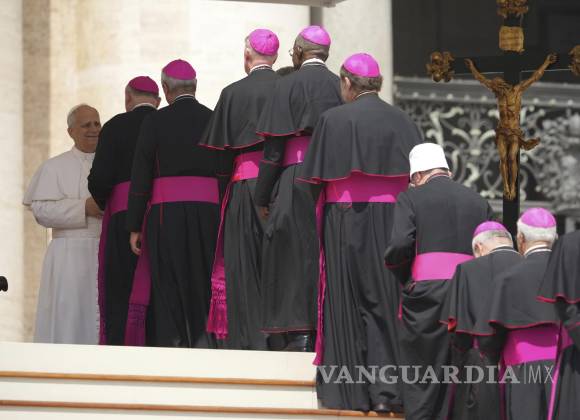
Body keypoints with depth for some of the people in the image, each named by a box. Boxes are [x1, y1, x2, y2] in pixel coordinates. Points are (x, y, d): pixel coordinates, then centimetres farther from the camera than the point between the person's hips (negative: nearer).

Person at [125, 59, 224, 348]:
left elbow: (140, 177, -2)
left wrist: (135, 227, 2)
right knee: (204, 288, 7)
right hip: (209, 212, 2)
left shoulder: (155, 121, 0)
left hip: (166, 214, -2)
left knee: (168, 290, 1)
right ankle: (205, 347, 2)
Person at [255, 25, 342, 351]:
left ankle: (301, 333, -8)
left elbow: (274, 147, -7)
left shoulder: (288, 85, -5)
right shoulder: (340, 87, 7)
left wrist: (263, 197, -3)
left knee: (295, 252, -1)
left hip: (296, 181, -4)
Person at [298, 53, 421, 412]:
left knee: (348, 301, 3)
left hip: (346, 220, -3)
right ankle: (389, 389, 1)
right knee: (388, 300, 7)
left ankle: (352, 392, 2)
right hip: (393, 218, 3)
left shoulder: (334, 119, -6)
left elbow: (319, 178, -4)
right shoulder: (403, 122, 4)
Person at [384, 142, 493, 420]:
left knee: (420, 376, 3)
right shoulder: (478, 201, 13)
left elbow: (400, 244, -12)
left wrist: (404, 279, 4)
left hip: (426, 293, -3)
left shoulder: (411, 197, 1)